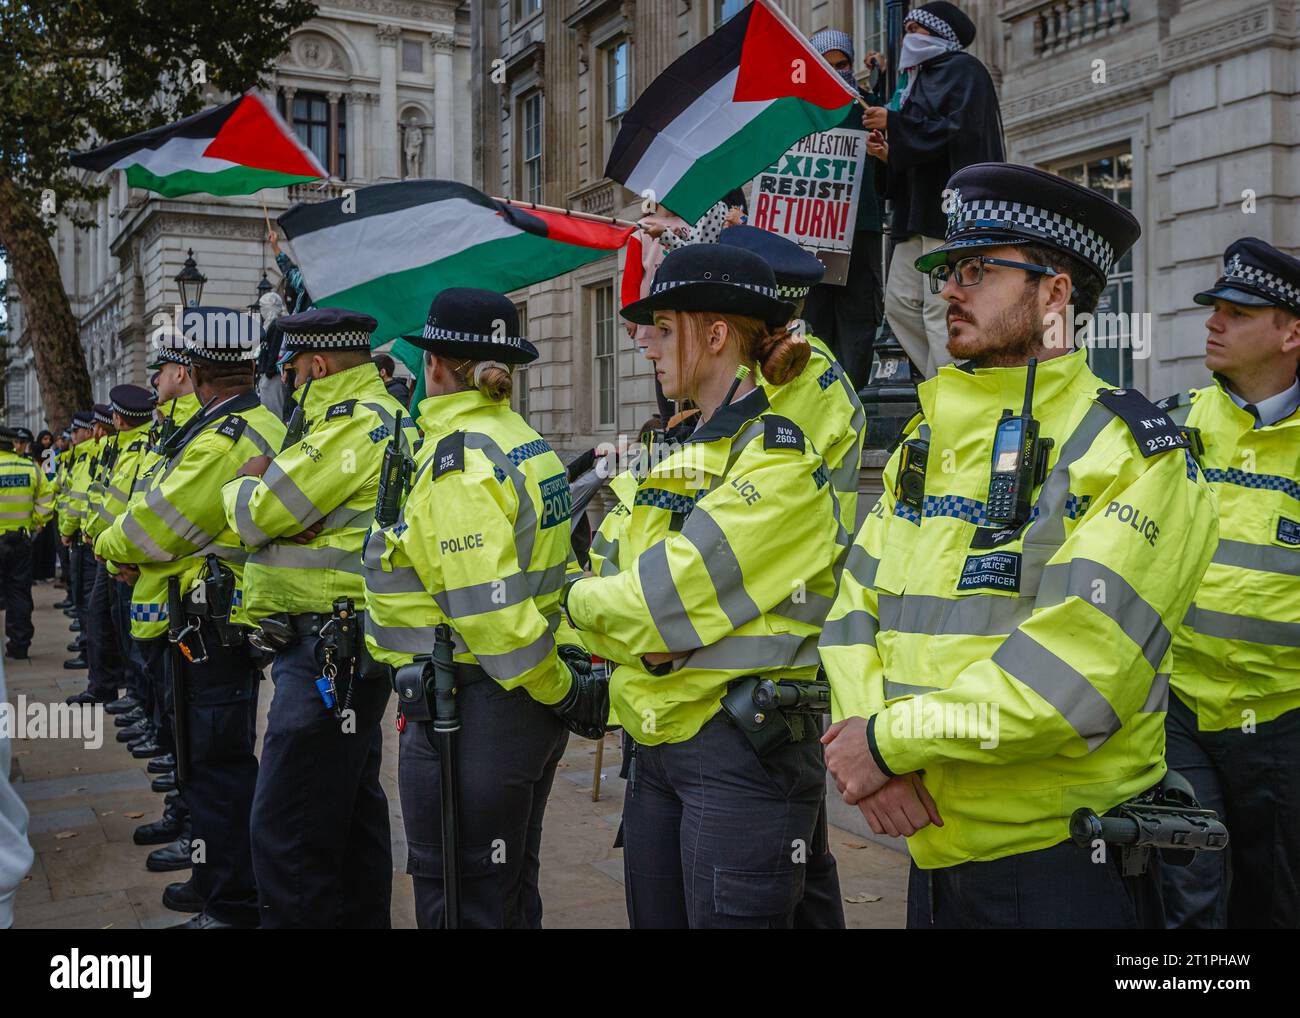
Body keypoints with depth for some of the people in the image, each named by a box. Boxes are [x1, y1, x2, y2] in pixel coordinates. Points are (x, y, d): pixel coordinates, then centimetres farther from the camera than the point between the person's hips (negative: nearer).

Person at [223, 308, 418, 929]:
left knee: (287, 830, -8)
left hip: (327, 651, -11)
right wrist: (266, 487, 0)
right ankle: (362, 916, 30)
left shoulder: (354, 423, -16)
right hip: (348, 646, 11)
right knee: (352, 809, 19)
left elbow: (255, 517, -14)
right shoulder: (385, 417, 18)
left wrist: (245, 485, 6)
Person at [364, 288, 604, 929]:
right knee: (511, 890, 21)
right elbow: (548, 567, 13)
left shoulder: (457, 457, -17)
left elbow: (491, 610, -23)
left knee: (458, 903, 3)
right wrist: (567, 674, 11)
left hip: (475, 712, -9)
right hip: (531, 708, 9)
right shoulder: (525, 441, 11)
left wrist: (560, 689, -13)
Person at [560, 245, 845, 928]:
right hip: (659, 744, 9)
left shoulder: (777, 462, -13)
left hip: (743, 751, -9)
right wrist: (635, 629, -12)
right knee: (652, 917, 16)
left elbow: (661, 603, -19)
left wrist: (582, 600, -1)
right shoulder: (689, 458, 15)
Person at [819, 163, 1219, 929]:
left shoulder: (1135, 455, -11)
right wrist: (863, 735, -13)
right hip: (935, 846, 6)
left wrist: (894, 739, -17)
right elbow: (857, 605, 5)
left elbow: (1075, 670, -22)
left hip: (1061, 861, -6)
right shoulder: (928, 443, 11)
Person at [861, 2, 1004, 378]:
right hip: (919, 210, 10)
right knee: (900, 302, 5)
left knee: (941, 311, -13)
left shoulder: (962, 70, 0)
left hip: (949, 204, -10)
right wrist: (890, 153, 8)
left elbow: (956, 130, -16)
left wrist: (893, 123, -10)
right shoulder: (923, 78, 26)